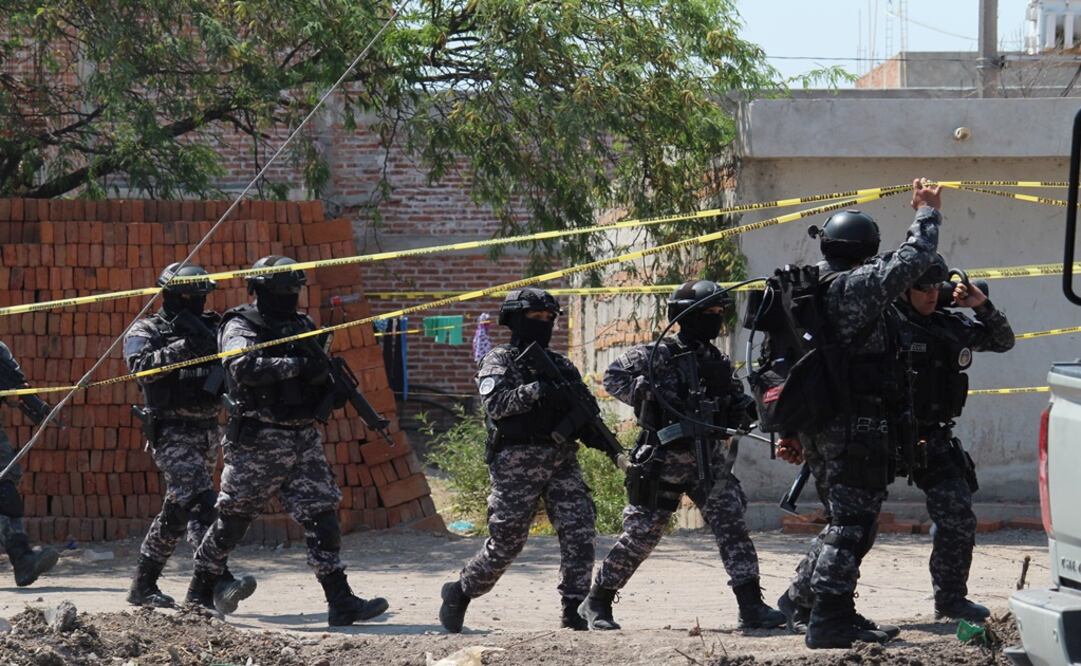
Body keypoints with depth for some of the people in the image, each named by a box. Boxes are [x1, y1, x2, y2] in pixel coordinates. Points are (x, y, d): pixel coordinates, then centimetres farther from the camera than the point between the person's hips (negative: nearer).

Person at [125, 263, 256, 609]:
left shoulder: (211, 328, 13)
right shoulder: (146, 331, -1)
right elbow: (141, 365, -20)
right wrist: (182, 348, -31)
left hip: (207, 432, 6)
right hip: (172, 433, -6)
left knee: (176, 511, 12)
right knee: (200, 503, -20)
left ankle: (143, 586, 22)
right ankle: (219, 580, -29)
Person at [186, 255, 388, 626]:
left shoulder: (301, 325, 13)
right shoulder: (240, 327, -6)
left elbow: (318, 372, 21)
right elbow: (244, 366, -25)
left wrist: (329, 380, -2)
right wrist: (295, 365, -28)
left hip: (303, 439, 6)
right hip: (257, 442, -6)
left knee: (322, 515, -3)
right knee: (233, 519, 5)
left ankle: (341, 602, -6)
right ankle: (201, 592, 22)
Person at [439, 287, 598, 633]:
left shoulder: (560, 364, 17)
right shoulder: (498, 360, 1)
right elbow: (496, 404, -15)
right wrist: (536, 390, -26)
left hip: (562, 459, 5)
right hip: (517, 463, -5)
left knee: (579, 532, -10)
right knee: (506, 543, -1)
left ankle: (574, 609, -5)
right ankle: (459, 593, 20)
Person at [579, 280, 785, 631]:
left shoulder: (718, 362, 10)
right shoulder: (659, 354, -7)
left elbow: (735, 401, 19)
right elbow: (613, 377, -6)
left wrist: (748, 408, -4)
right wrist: (646, 394, -20)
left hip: (709, 463, 5)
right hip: (663, 463, -5)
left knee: (732, 525, -9)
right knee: (641, 535, 2)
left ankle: (751, 606, -11)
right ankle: (597, 603, 17)